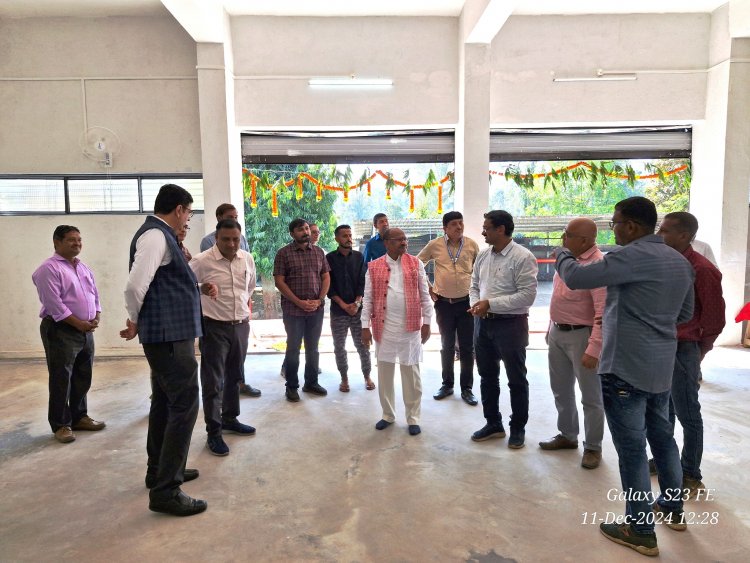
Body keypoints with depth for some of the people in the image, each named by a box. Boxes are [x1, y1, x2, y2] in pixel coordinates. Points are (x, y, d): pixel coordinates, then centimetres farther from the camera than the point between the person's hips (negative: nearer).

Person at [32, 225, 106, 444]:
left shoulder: (84, 268, 14)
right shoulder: (48, 269, -11)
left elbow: (95, 295, 16)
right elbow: (54, 304, -18)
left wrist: (95, 319, 0)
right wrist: (79, 323, -16)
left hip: (86, 331, 8)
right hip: (60, 331, -8)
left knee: (83, 377, 14)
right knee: (61, 380, 0)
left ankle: (79, 416, 27)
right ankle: (61, 424, 11)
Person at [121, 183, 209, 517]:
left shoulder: (160, 235, 15)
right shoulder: (156, 236, -17)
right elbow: (135, 285, -25)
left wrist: (197, 289, 14)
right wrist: (135, 320, -9)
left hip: (166, 333, 11)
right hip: (170, 334, -11)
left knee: (165, 404, 19)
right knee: (184, 406, -6)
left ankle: (160, 471, 34)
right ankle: (166, 491, 2)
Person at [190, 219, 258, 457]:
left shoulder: (247, 259, 3)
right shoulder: (202, 261, -14)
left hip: (241, 326, 6)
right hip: (214, 328, -5)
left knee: (234, 377, 18)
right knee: (213, 382, 0)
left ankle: (230, 419, 35)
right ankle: (213, 433, 10)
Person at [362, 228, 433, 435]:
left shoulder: (416, 264, 2)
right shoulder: (374, 267, 2)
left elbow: (424, 295, 4)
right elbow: (368, 299, 3)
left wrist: (426, 322, 1)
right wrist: (365, 326, -1)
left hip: (410, 327, -1)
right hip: (384, 327, 1)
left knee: (411, 372, 7)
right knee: (384, 371, 10)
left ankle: (413, 418, 20)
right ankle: (388, 414, 27)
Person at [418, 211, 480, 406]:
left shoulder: (471, 245, -2)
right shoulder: (435, 245, -4)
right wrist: (428, 288, 3)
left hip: (466, 302, 0)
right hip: (444, 303, 0)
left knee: (467, 347, 5)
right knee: (447, 346, 13)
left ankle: (467, 388, 19)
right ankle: (447, 384, 28)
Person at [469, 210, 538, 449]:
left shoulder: (523, 257, -14)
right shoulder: (483, 256, 7)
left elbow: (527, 295, -20)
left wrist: (490, 303, -21)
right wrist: (475, 303, -7)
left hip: (510, 324, -7)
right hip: (483, 322, 7)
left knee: (516, 380, 9)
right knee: (487, 376, 16)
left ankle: (518, 428, 27)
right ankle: (493, 423, 33)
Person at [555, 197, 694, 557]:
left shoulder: (632, 256, -18)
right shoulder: (680, 261, 10)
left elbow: (575, 278, -20)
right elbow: (685, 313, 20)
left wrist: (562, 255, 0)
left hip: (626, 368, -9)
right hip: (661, 367, 9)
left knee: (632, 448, 1)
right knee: (662, 437, 23)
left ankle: (640, 531, 13)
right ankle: (673, 509, 39)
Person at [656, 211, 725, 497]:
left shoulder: (702, 269, -15)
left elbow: (715, 318, -10)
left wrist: (698, 351, -1)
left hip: (682, 350, -7)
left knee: (688, 415, 6)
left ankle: (691, 476, 20)